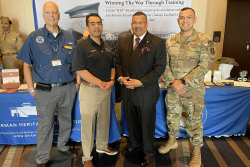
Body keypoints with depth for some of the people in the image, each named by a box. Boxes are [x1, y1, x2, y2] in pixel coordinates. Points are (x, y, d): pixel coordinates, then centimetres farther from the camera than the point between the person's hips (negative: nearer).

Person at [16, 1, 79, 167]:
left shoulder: (69, 37, 5)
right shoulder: (34, 37, -1)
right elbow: (26, 65, 1)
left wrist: (78, 82, 3)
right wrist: (31, 89, -4)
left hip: (68, 88, 3)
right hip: (45, 90, -2)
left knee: (66, 120, 17)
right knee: (45, 125, 7)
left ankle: (63, 146, 40)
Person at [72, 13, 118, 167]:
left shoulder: (107, 46, 11)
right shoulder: (82, 46, -8)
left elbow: (112, 66, 15)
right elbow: (80, 70, -15)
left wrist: (111, 81, -4)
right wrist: (100, 83, -18)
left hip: (106, 89, 6)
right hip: (90, 89, -6)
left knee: (104, 120, 18)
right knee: (88, 123, 3)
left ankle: (102, 146, 40)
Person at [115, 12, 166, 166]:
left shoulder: (157, 42, -8)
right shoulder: (124, 41, 8)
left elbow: (160, 67, -13)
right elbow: (118, 62, 12)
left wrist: (141, 82, -19)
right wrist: (121, 77, -7)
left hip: (146, 91, -4)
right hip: (127, 90, 5)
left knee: (147, 124, 10)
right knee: (131, 121, 21)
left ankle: (149, 152, 32)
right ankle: (134, 142, 47)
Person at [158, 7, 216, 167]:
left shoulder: (204, 40, -9)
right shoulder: (170, 41, 4)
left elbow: (205, 65, -16)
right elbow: (164, 65, 3)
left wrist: (183, 81, -20)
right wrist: (172, 82, -12)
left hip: (194, 90, -4)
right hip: (173, 89, 4)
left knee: (194, 121, 9)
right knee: (172, 117, 19)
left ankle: (197, 151, 31)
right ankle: (172, 141, 44)